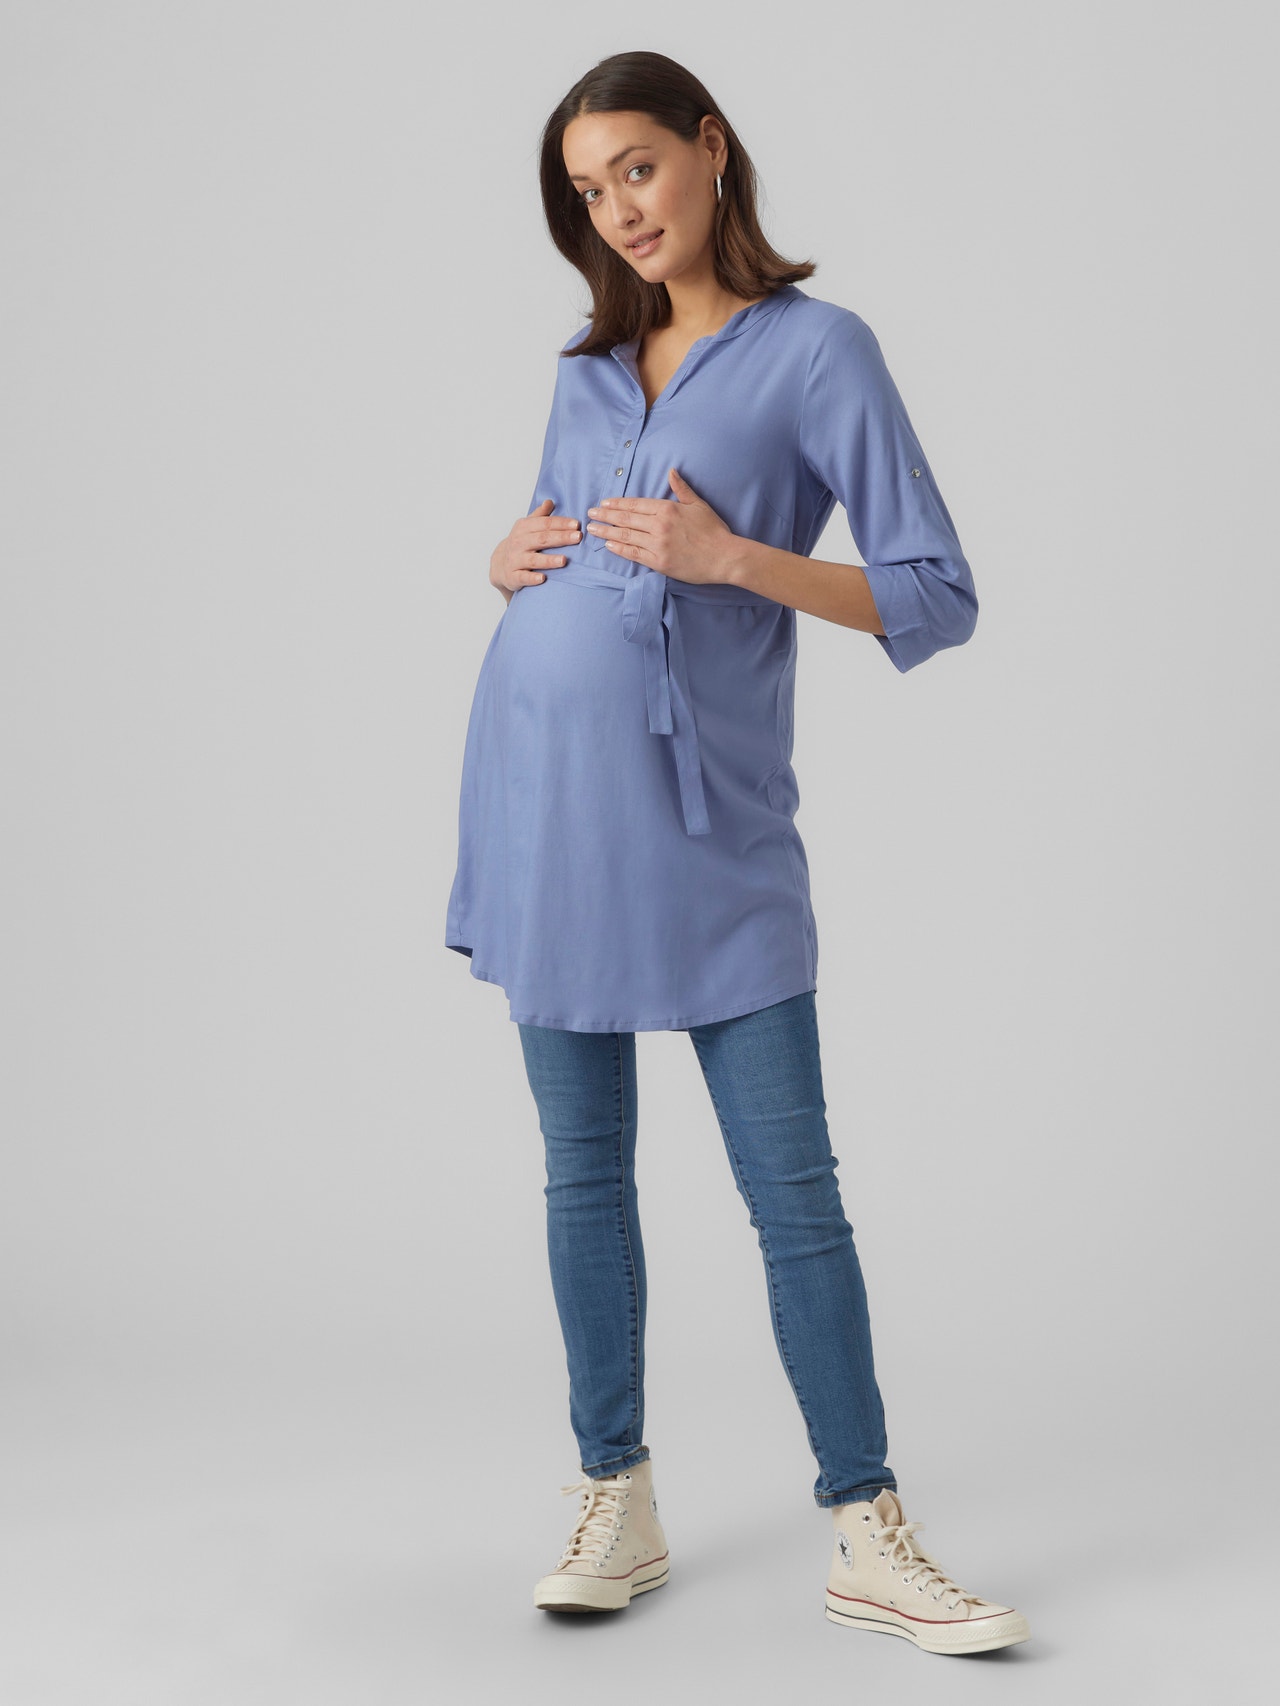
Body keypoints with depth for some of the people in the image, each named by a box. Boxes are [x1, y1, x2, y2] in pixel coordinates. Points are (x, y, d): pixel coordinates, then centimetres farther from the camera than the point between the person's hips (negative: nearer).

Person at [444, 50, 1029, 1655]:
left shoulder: (818, 348, -2)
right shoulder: (590, 365, 14)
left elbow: (939, 600, -7)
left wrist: (736, 556, -18)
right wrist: (506, 559, 3)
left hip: (707, 815, -5)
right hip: (539, 781, 5)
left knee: (794, 1190, -3)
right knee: (584, 1174, 9)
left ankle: (866, 1536, 7)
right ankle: (616, 1506, 20)